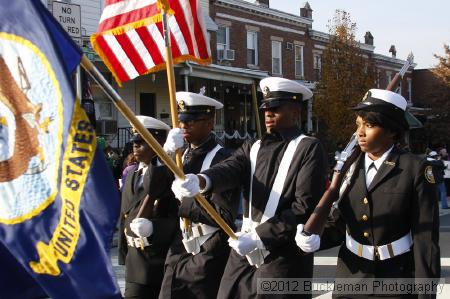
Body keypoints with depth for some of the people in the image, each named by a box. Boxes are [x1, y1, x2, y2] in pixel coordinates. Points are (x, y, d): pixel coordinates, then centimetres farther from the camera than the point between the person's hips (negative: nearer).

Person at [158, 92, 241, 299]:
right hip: (180, 249, 7)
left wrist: (183, 204, -15)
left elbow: (225, 216, -20)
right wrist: (165, 154, -11)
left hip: (208, 254, -6)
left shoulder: (221, 160, -14)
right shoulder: (182, 155, 9)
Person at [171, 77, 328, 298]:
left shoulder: (309, 149, -4)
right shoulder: (252, 147, 13)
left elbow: (305, 207, -12)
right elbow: (229, 169, -7)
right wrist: (200, 180, -30)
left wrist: (259, 237, -16)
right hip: (244, 253, 5)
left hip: (284, 258, -5)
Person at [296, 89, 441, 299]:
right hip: (351, 279, 4)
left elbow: (426, 236, -11)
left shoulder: (415, 169, -10)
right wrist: (316, 239, -15)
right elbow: (338, 222, 5)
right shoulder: (351, 169, 4)